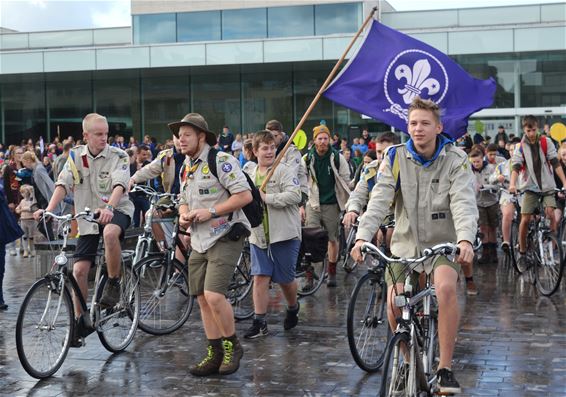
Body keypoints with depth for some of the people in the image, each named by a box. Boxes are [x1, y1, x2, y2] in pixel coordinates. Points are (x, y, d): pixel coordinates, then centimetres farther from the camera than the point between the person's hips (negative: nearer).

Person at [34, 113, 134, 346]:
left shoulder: (118, 156, -10)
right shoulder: (75, 156, 0)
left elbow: (119, 185, -25)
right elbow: (63, 184, -10)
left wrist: (109, 207, -44)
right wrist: (49, 209, -26)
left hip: (116, 211, -3)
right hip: (87, 217, 4)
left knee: (110, 233, -39)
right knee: (79, 269, -4)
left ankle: (113, 284, -18)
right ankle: (79, 320, 11)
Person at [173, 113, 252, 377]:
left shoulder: (221, 161, -11)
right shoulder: (187, 168, 16)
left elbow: (245, 195, -17)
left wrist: (211, 211, -20)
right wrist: (183, 215, 3)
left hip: (224, 237, -8)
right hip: (199, 241, 8)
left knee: (214, 295, -19)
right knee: (202, 299, 7)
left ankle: (232, 346, 2)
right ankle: (215, 354, 18)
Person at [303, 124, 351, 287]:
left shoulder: (338, 158, -2)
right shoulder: (307, 159, 2)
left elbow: (346, 181, 3)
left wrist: (348, 204, 1)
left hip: (332, 204, 0)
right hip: (313, 204, 1)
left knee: (333, 239, 7)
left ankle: (332, 273, 21)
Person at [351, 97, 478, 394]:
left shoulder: (455, 160, -8)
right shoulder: (395, 158, -4)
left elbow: (464, 203, -21)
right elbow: (379, 200, -14)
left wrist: (465, 239, -40)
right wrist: (362, 236, -30)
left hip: (443, 243, -2)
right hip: (405, 244, 2)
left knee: (445, 287, -29)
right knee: (394, 304, -11)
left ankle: (445, 367, -15)